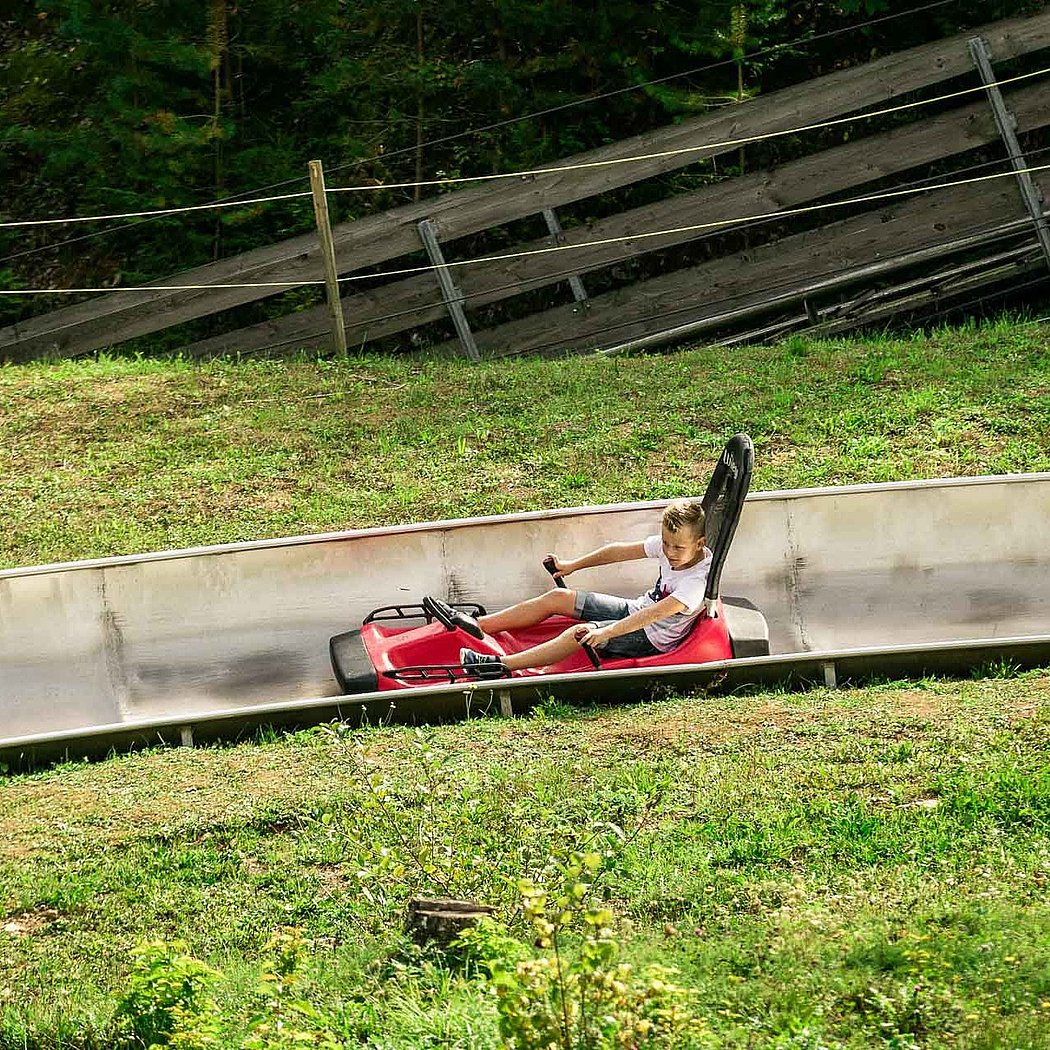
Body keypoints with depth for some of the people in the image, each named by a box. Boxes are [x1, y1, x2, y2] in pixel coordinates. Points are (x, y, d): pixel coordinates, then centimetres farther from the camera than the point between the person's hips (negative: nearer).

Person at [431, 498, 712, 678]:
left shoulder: (697, 581, -30)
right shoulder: (666, 546, -7)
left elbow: (656, 613, -40)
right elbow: (620, 551, 3)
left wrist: (607, 632, -48)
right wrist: (572, 566, 7)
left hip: (652, 639, -9)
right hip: (636, 610, 9)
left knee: (581, 633, -28)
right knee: (557, 598, 1)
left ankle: (499, 665, -33)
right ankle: (477, 626, 2)